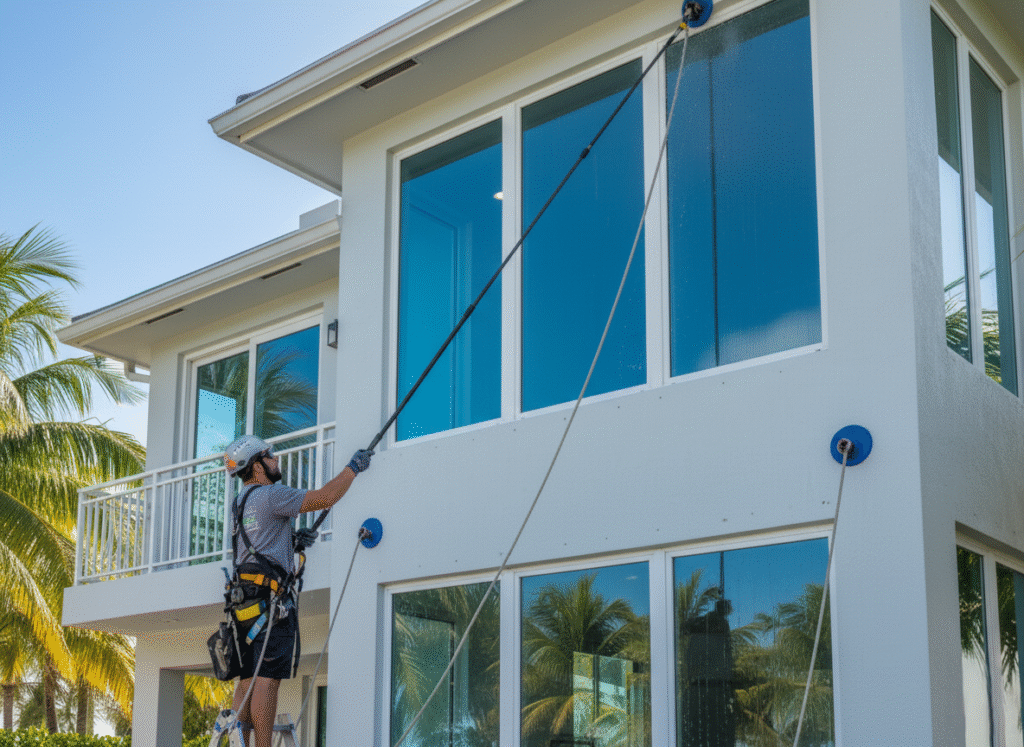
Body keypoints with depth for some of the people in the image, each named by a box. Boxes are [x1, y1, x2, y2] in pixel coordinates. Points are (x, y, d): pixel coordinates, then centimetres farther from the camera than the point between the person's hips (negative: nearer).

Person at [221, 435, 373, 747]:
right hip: (271, 597, -9)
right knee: (267, 678, -12)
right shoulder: (270, 495, -6)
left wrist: (291, 542, 20)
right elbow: (325, 498, -10)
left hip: (245, 600, 9)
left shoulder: (241, 502, 21)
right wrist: (354, 466, 2)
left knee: (248, 678, 5)